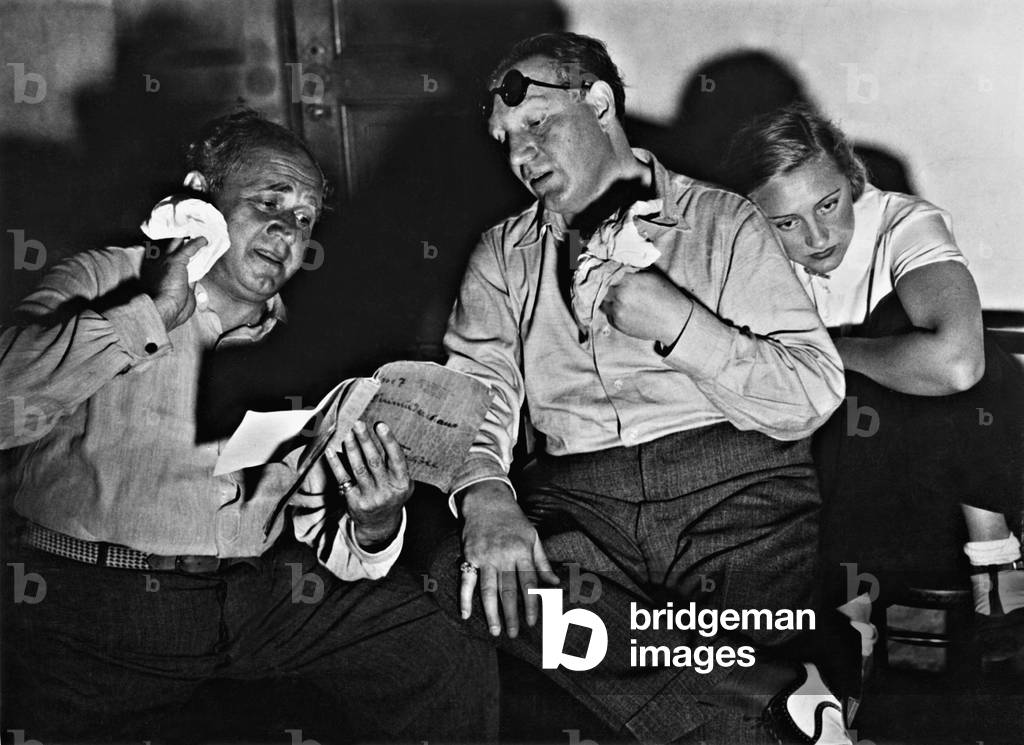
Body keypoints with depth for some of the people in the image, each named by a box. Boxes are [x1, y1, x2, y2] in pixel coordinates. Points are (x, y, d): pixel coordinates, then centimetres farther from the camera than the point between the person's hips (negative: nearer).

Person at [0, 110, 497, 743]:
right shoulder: (102, 283, 6)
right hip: (96, 595, -3)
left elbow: (323, 538, 12)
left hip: (267, 590, 3)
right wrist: (151, 315, -13)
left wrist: (373, 528, -11)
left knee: (457, 666, -9)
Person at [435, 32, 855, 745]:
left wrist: (675, 323, -10)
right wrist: (485, 494, -16)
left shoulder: (723, 222, 9)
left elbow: (814, 398, 1)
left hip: (735, 488, -3)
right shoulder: (505, 254, 19)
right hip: (580, 502, 4)